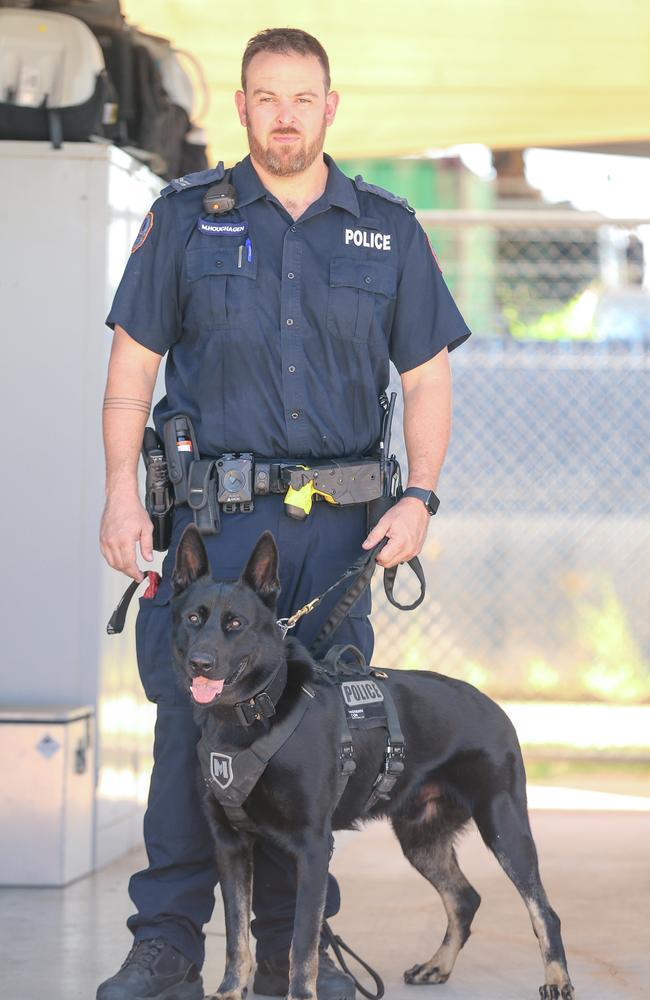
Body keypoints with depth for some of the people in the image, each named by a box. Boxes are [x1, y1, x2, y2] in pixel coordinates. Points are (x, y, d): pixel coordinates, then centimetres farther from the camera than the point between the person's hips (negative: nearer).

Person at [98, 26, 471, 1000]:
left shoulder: (389, 229, 10)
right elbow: (132, 363, 6)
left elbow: (427, 378, 11)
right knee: (195, 718, -7)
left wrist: (419, 497, -2)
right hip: (213, 510, -1)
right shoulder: (185, 217, 6)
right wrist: (122, 492, -4)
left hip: (339, 518, 2)